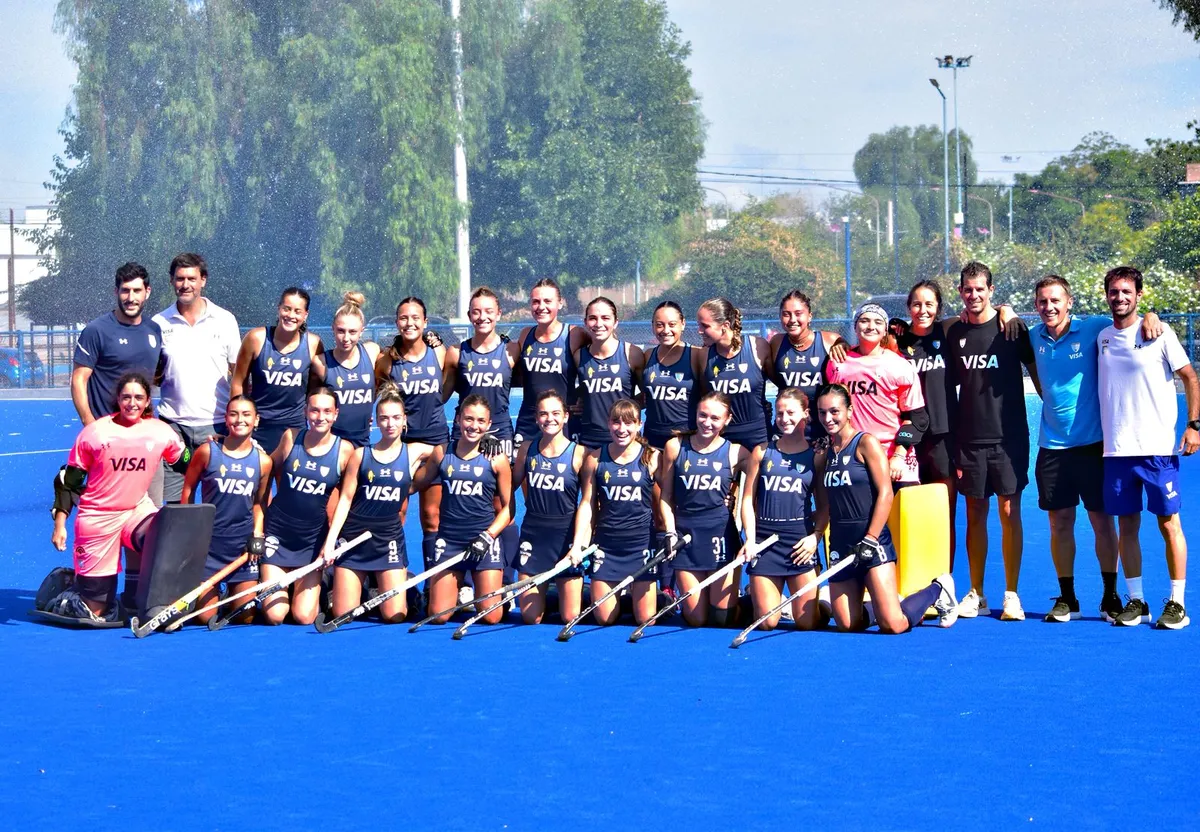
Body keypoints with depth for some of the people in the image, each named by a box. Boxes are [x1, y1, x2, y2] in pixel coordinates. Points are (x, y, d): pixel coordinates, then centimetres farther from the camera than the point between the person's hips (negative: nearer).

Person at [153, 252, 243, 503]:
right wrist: (156, 376, -8)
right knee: (175, 504, 2)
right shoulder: (159, 323, 6)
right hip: (173, 425, 1)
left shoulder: (225, 320, 3)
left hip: (217, 425, -1)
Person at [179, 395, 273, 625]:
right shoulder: (207, 451, -7)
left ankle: (230, 596, 38)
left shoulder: (262, 461, 0)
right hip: (208, 540, -2)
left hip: (243, 544, 2)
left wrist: (257, 534, 0)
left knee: (245, 618, 4)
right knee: (205, 617, -1)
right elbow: (188, 490, 2)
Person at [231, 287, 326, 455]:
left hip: (294, 427, 1)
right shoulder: (257, 338, -9)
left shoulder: (312, 343, -5)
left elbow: (323, 380, 10)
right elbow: (238, 382, -1)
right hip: (257, 425, -1)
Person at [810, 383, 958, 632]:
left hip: (872, 541, -6)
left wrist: (870, 540, -16)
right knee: (847, 625, -2)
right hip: (840, 544, 6)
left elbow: (885, 493, -11)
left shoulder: (866, 443, -4)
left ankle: (937, 590, 15)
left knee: (893, 625, -13)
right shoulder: (823, 455, 13)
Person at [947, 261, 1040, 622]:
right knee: (975, 514, 7)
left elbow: (1036, 371, 5)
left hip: (1008, 436, -3)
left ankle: (1011, 596, 4)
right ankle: (976, 594, 15)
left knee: (1009, 513, -2)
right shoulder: (955, 332, 8)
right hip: (969, 439, 3)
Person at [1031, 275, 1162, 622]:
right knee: (1059, 522, 5)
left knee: (1102, 521, 2)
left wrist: (1149, 317, -19)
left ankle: (1110, 597, 13)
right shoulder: (1035, 337, 4)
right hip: (1052, 446, 3)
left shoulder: (1092, 329, -6)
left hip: (1092, 442, -3)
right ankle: (1067, 599, 15)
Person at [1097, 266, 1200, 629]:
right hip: (1116, 449, 4)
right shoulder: (1101, 337, 9)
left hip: (1158, 448, -4)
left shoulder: (1159, 334, -3)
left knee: (1169, 522, -1)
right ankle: (1136, 601, 12)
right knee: (1126, 525, 5)